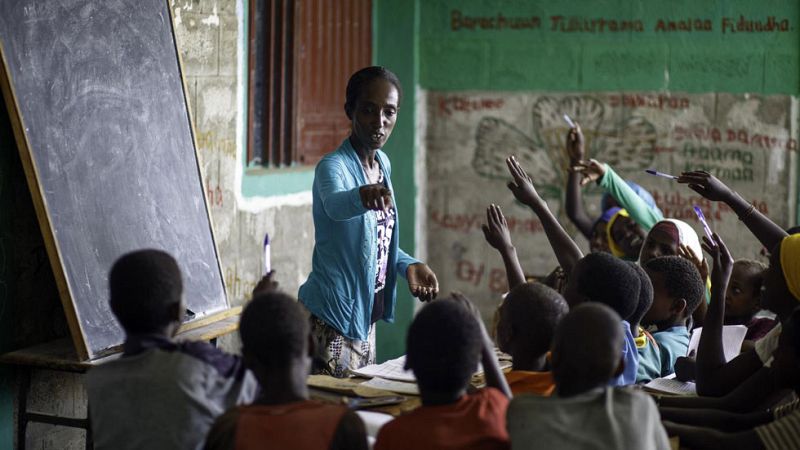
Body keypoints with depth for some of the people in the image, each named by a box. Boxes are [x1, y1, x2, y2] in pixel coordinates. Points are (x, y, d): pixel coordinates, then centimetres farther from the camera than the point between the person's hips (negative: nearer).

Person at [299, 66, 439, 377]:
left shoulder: (382, 164, 8)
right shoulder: (334, 166, -16)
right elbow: (335, 204, -40)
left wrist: (407, 265, 3)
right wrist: (362, 196, -61)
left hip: (365, 317, 8)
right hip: (332, 319, -8)